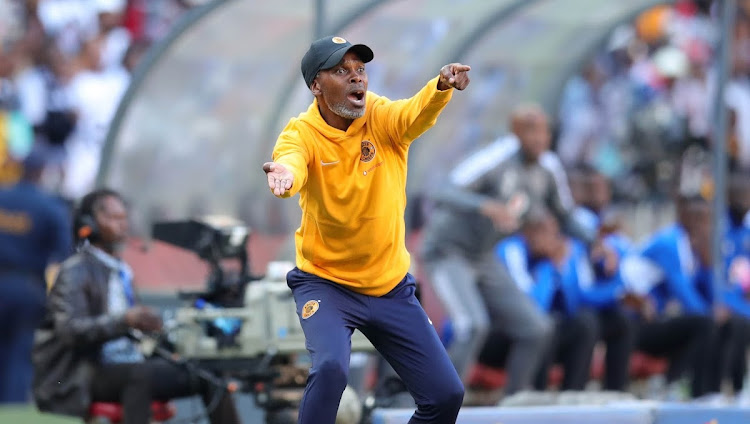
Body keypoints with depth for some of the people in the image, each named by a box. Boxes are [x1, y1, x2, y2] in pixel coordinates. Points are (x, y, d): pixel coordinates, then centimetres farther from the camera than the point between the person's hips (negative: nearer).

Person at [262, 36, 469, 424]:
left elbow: (417, 114, -31)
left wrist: (442, 86, -54)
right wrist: (282, 174, -62)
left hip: (391, 286, 3)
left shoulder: (381, 117, -10)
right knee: (331, 366, -31)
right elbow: (291, 160, -37)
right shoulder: (302, 132, -15)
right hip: (325, 284, -3)